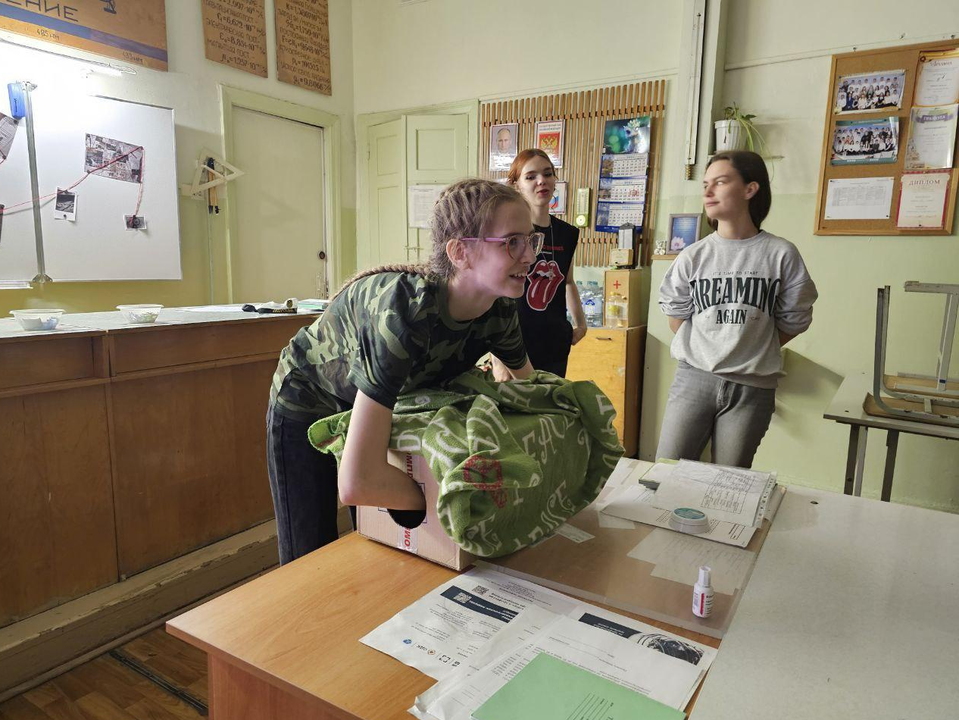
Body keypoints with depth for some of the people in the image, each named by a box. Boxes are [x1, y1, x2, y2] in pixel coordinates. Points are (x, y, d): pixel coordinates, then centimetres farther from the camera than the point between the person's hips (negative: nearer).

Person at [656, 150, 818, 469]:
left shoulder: (781, 254, -1)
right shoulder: (693, 256, 1)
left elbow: (792, 322, 7)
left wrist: (750, 353, 8)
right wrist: (705, 351, 7)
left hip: (752, 387, -1)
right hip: (694, 379, 1)